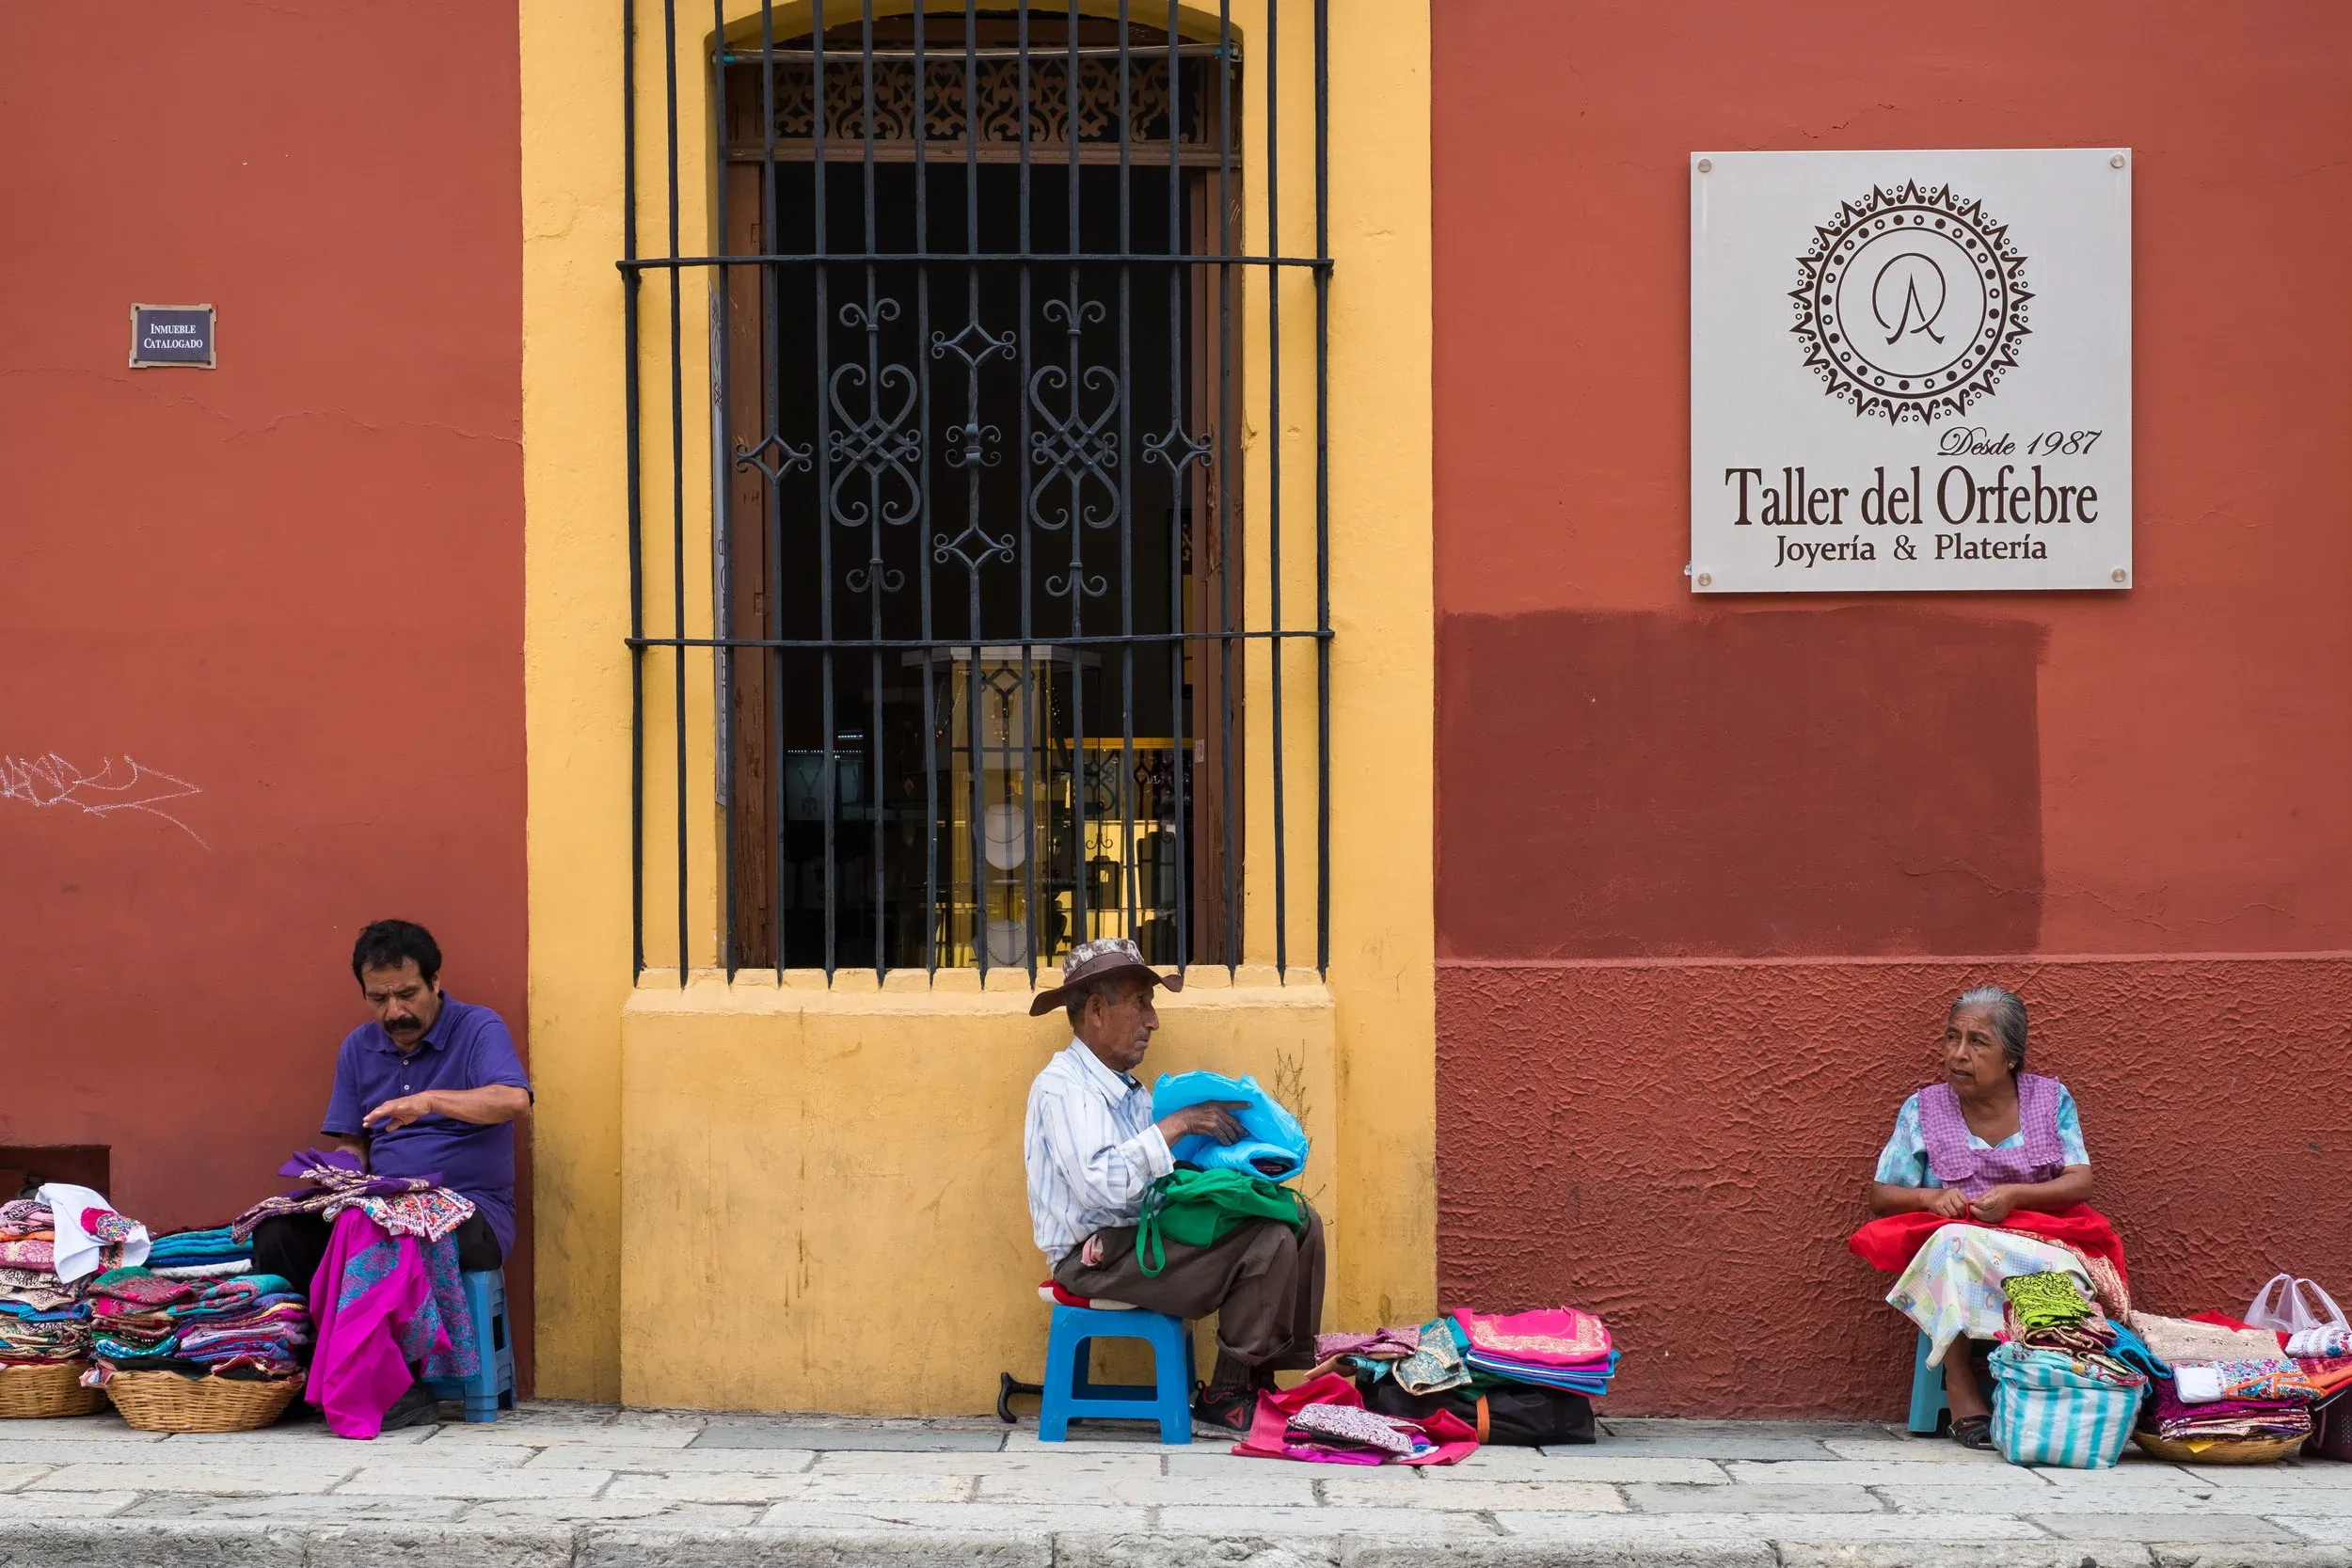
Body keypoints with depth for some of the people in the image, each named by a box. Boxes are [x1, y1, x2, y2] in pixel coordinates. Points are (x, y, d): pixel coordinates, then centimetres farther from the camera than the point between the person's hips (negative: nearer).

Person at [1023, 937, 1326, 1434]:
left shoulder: (1130, 1090, 20)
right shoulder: (1062, 1086, -11)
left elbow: (1159, 1178, 13)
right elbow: (1101, 1184, -26)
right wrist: (1176, 1124, -20)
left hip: (1145, 1238, 10)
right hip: (1097, 1257, -9)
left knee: (1301, 1220, 1)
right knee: (1268, 1243, -21)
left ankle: (1285, 1379, -3)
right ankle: (1224, 1397, -10)